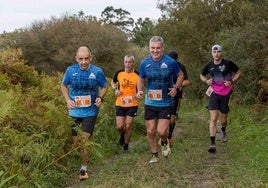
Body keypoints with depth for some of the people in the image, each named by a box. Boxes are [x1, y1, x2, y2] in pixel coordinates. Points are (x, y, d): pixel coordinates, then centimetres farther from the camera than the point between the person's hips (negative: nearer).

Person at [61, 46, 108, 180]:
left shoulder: (97, 72, -12)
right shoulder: (70, 70, -10)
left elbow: (104, 87, 4)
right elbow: (64, 86, 5)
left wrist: (100, 97, -16)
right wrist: (67, 100, -11)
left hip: (90, 112, -2)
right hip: (74, 111, 2)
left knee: (85, 140, 0)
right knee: (74, 141, 14)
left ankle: (83, 168, 15)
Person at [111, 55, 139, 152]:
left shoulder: (138, 75, -5)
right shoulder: (119, 73, -1)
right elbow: (113, 82, 18)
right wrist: (115, 89, -3)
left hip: (132, 104, -1)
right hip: (120, 104, 2)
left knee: (128, 127, 0)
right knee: (119, 127, -1)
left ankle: (126, 145, 22)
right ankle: (122, 135, 35)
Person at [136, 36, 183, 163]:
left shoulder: (170, 62, -9)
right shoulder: (145, 63, -1)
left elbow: (180, 75, 7)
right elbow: (141, 80, 12)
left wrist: (176, 87, -10)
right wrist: (140, 90, -7)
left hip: (165, 104, -3)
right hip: (150, 103, 3)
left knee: (161, 132, -10)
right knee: (150, 132, 7)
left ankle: (164, 143, 26)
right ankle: (154, 156, 27)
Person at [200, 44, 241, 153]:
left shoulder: (228, 63, -7)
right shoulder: (209, 65, 0)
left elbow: (238, 72, 5)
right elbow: (202, 75, 17)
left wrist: (231, 81, -11)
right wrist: (206, 80, -5)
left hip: (225, 94, 0)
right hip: (214, 93, 0)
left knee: (223, 119, 12)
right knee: (213, 118, -13)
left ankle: (223, 131, 48)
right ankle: (212, 144, -13)